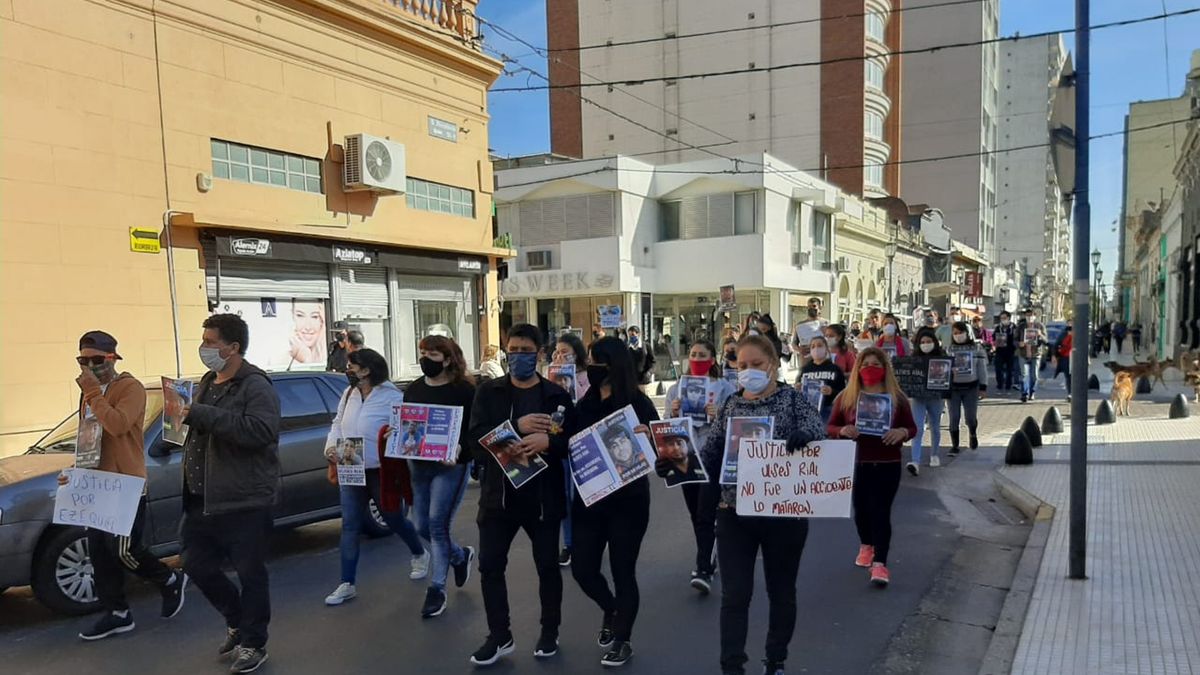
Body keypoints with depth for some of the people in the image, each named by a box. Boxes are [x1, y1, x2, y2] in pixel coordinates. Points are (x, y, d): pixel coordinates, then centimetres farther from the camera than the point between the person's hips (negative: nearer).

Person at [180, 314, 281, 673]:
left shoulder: (256, 386, -15)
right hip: (203, 499, 9)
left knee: (250, 574, 3)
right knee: (198, 566, 14)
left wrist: (202, 414, -31)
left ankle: (253, 644, 19)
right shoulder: (207, 382, 13)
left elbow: (263, 431, -32)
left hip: (244, 502, -8)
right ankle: (237, 621, 36)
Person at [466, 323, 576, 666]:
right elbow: (475, 438, -11)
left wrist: (548, 441, -25)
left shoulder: (557, 396, 0)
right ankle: (500, 636, 21)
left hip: (543, 496, -1)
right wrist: (516, 427, -24)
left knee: (548, 566, 11)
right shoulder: (488, 392, 1)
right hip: (498, 494, 1)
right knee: (490, 566, 4)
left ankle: (549, 632, 30)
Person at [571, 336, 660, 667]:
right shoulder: (585, 403, 5)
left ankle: (622, 640, 26)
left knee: (623, 570, 6)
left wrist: (643, 438, -31)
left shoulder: (637, 403, -9)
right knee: (582, 568, 9)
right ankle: (611, 610, 41)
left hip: (627, 498, -5)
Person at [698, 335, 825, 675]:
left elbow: (815, 435, -19)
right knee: (734, 594, 3)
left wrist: (802, 438, -42)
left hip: (783, 512, -2)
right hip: (734, 513, 2)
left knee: (781, 590, 14)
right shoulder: (730, 405, 5)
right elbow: (711, 452, 6)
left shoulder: (794, 400, -4)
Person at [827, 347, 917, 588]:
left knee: (881, 512, -5)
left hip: (887, 465, -1)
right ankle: (866, 546, 41)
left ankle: (880, 564, -3)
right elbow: (831, 427, 3)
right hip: (855, 464, 1)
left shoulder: (897, 398, 1)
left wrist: (902, 432, -19)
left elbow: (912, 427, 5)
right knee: (861, 509, 14)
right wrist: (843, 430, -20)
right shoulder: (846, 397, 1)